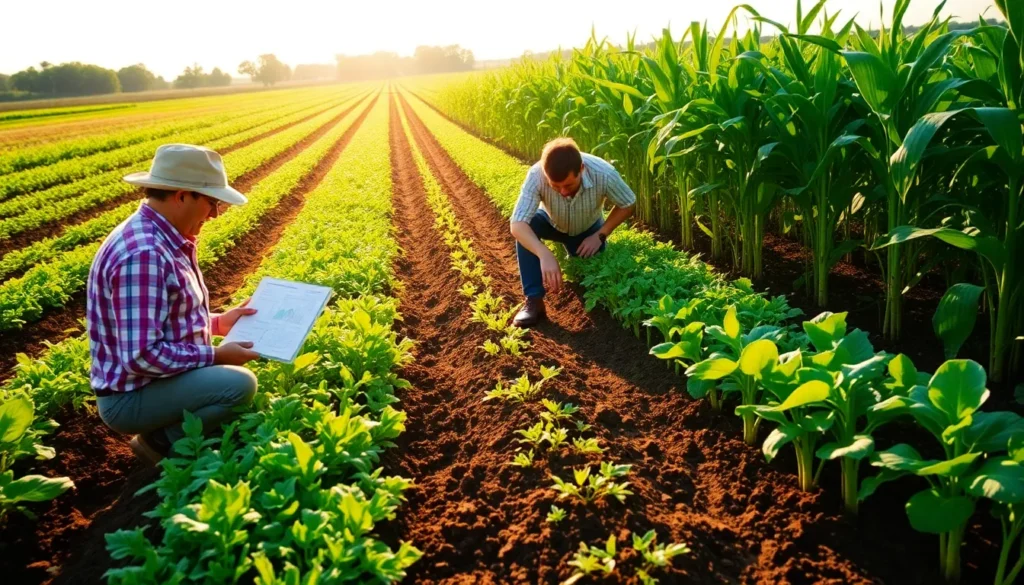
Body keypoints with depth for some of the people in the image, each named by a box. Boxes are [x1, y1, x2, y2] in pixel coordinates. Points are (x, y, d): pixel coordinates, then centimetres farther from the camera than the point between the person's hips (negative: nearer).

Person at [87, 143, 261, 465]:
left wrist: (217, 322, 7)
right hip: (132, 395, -10)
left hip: (156, 378, 10)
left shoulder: (163, 239, 6)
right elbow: (141, 356, -30)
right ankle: (161, 441, -2)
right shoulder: (143, 254, -27)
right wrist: (216, 355, -20)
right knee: (239, 384, -25)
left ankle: (165, 428, 12)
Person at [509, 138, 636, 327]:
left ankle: (576, 258, 24)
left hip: (588, 229, 1)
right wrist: (545, 255, -57)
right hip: (552, 223, -1)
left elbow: (627, 204, -17)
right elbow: (517, 224, -43)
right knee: (527, 225, -31)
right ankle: (534, 299, -24)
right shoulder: (537, 175, -38)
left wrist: (600, 235, -24)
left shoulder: (604, 174, -36)